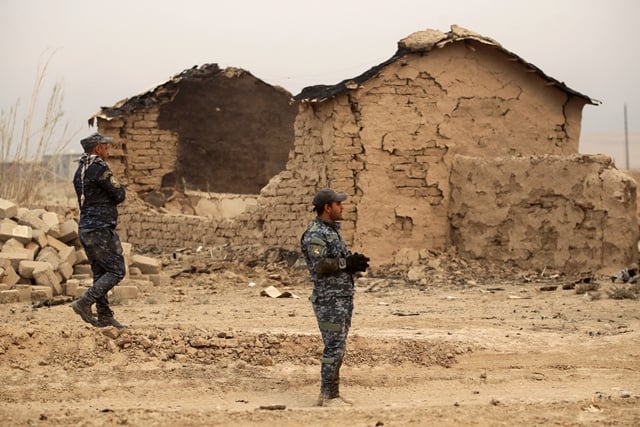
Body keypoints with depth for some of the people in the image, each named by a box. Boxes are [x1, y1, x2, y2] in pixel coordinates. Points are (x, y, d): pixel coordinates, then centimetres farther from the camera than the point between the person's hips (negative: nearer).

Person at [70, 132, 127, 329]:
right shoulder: (99, 168, -14)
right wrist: (119, 187, 9)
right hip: (101, 229, -9)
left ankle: (104, 316, 13)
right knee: (116, 270, -4)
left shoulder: (80, 171, 14)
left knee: (100, 272, 12)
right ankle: (84, 302, -13)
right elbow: (119, 195, -12)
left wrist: (111, 198, 6)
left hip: (85, 229, 9)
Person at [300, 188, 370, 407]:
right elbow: (319, 264, -25)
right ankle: (329, 396, -6)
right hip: (329, 299, -10)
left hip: (343, 298, 10)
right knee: (334, 347, -9)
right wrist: (346, 263, -18)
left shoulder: (332, 231, 17)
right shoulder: (315, 234, -14)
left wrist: (355, 263, 3)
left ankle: (329, 393, 18)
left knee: (338, 347, 12)